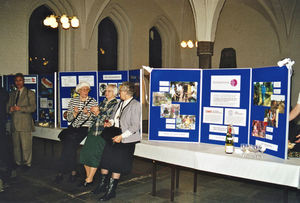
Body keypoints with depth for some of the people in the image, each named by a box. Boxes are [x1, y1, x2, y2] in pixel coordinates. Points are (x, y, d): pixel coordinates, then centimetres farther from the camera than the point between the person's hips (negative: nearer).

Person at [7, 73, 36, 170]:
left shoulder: (29, 93, 2)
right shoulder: (12, 94, 19)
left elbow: (33, 107, -8)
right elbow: (8, 107, 17)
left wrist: (20, 108, -18)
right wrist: (10, 109, -6)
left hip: (25, 124, -5)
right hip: (14, 123, 5)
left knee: (26, 145, -3)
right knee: (16, 145, 8)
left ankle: (27, 163, 7)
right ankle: (18, 163, 20)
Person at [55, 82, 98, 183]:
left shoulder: (93, 102, 3)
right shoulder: (73, 101, 9)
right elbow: (68, 118, 6)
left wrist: (88, 113, -17)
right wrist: (75, 113, -13)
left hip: (85, 128, -3)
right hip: (73, 127, 3)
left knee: (69, 144, -22)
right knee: (69, 146, -21)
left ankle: (61, 172, -9)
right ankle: (72, 171, -8)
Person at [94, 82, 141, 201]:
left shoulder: (135, 105, -11)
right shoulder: (120, 104, 12)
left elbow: (134, 127, -15)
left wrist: (121, 136, -20)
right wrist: (110, 122, 4)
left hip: (126, 140, -7)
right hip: (114, 136, 7)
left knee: (116, 164, -4)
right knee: (105, 158, 3)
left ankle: (111, 191, 11)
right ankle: (103, 184, 23)